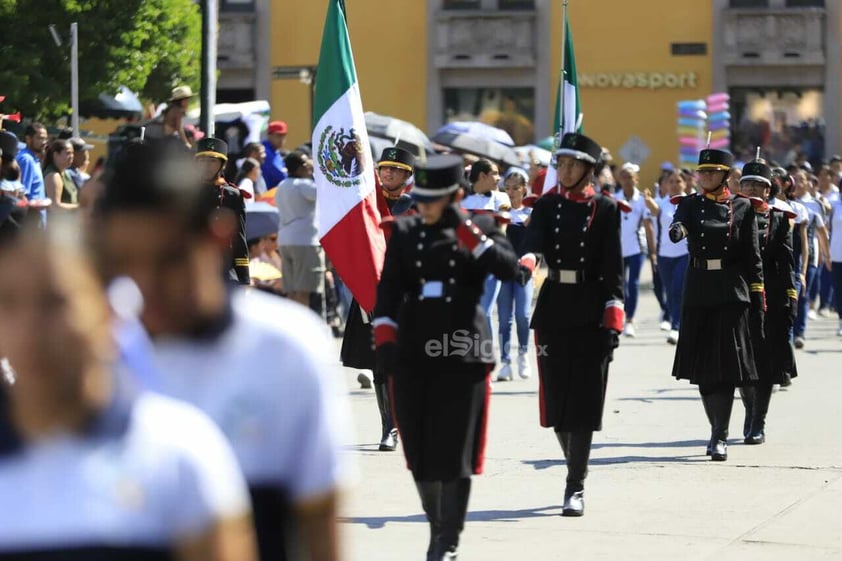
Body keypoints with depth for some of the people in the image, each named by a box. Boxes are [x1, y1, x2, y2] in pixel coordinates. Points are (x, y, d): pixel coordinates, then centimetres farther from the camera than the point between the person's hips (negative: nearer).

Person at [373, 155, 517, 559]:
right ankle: (437, 525, 26)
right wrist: (385, 339, -8)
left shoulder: (481, 228, 2)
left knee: (454, 450, -5)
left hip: (463, 351, -3)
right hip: (414, 351, 3)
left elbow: (508, 269, -14)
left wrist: (465, 231, -17)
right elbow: (388, 289, 4)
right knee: (418, 448, 6)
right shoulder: (405, 231, 8)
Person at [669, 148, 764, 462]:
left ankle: (720, 437, -9)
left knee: (725, 365, -9)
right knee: (702, 366, 6)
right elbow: (679, 224, -14)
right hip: (698, 293, 3)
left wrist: (758, 299, -1)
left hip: (731, 293, -3)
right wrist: (677, 230, -39)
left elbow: (753, 257, 3)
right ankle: (718, 430, 22)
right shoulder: (690, 204, 8)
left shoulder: (742, 208, 4)